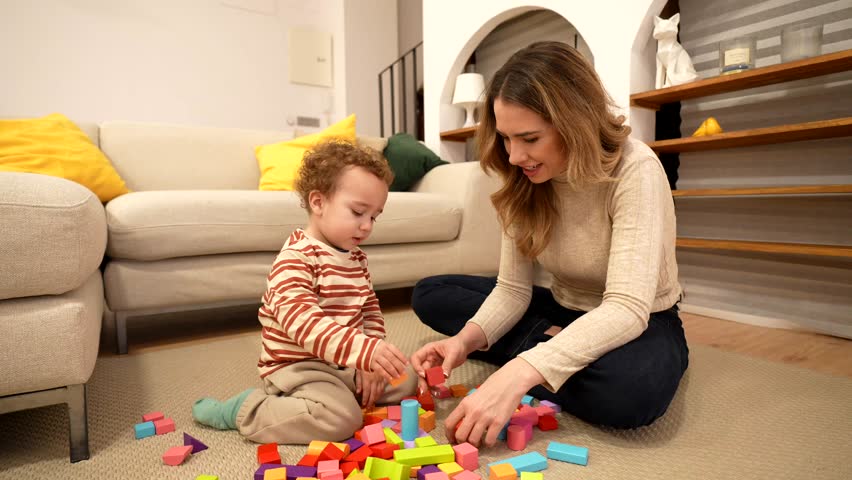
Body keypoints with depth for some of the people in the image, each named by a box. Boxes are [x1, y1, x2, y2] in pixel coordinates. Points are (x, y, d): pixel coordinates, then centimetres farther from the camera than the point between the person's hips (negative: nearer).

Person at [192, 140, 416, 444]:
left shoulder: (356, 258, 7)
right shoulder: (295, 258, -20)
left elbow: (370, 311, 11)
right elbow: (302, 321, -34)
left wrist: (372, 361, -5)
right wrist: (364, 349, -44)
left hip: (346, 363, 8)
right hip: (299, 366, -8)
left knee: (406, 379, 7)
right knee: (340, 418, -28)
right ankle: (244, 409, -8)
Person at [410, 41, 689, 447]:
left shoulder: (634, 170, -26)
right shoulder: (525, 181, -10)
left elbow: (627, 309, -35)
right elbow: (513, 288, -9)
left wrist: (517, 374, -45)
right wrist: (468, 338, -29)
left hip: (641, 322, -5)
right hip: (565, 313, 6)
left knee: (629, 389, -42)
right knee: (430, 295, -4)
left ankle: (548, 350, -11)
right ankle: (558, 351, -11)